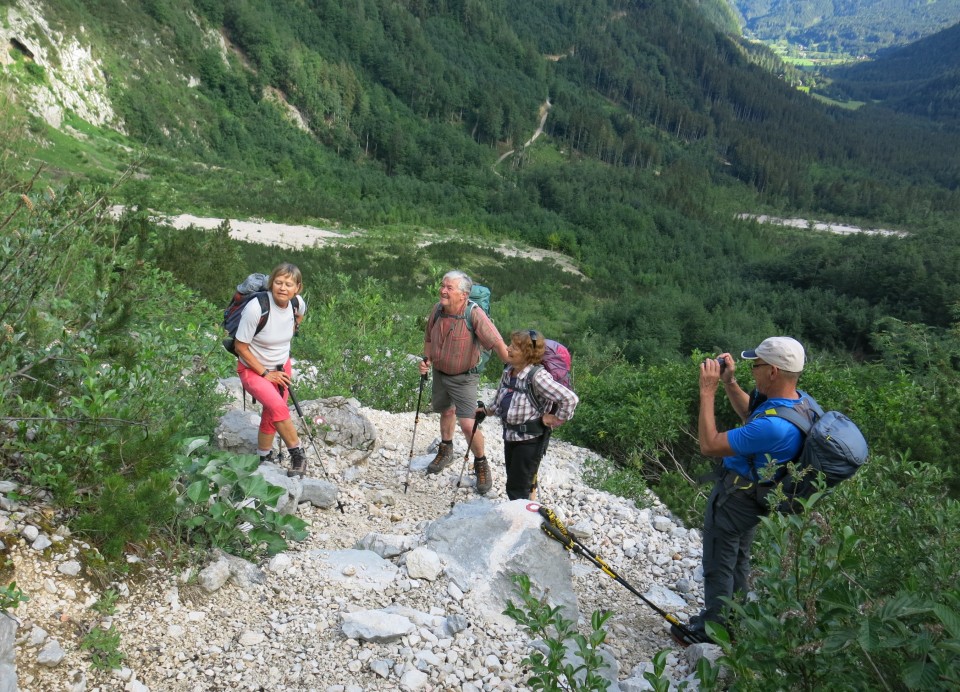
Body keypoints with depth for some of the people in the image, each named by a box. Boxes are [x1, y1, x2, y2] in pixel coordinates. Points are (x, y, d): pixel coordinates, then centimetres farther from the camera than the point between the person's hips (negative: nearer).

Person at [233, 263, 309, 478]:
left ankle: (264, 458, 37)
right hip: (253, 369, -5)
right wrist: (265, 374, -18)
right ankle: (297, 454, -12)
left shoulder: (297, 303, -13)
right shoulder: (256, 308, -30)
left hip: (281, 367, 6)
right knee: (278, 408, -28)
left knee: (271, 415, 15)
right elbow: (240, 347, -20)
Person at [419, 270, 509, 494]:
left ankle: (481, 464, 14)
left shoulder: (474, 315, -28)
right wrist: (426, 360, -8)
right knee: (446, 411, 25)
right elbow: (429, 339, 8)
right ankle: (445, 451, 50)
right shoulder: (437, 310, -9)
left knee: (468, 424, -12)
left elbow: (497, 343, -29)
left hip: (464, 377, -5)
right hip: (439, 373, 6)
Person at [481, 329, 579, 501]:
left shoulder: (537, 377, -26)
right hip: (510, 435, 8)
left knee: (518, 489, 0)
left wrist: (558, 419, -19)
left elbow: (570, 398, -30)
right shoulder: (508, 371, 0)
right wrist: (487, 410, 13)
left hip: (530, 440, -8)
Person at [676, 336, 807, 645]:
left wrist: (708, 392, -29)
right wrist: (729, 382, 0)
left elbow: (709, 445, -31)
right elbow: (749, 412, 13)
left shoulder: (773, 425, -38)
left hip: (735, 497, -10)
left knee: (718, 565, 10)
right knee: (738, 561, 27)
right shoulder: (796, 399, -8)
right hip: (753, 495, 10)